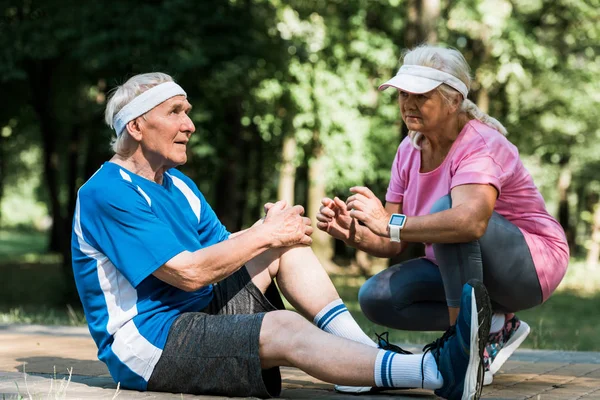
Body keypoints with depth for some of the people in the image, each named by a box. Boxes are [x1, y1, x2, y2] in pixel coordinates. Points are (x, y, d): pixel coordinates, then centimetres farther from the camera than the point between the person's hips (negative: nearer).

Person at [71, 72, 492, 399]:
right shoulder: (107, 193, -14)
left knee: (286, 241, -1)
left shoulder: (179, 186, 19)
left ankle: (366, 354, -16)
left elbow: (221, 250, 12)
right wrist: (264, 236, -13)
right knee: (286, 327, -29)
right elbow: (189, 273, -21)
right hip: (144, 343, -9)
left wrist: (268, 229, -8)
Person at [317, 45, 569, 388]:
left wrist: (390, 224, -45)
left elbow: (471, 221, -45)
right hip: (457, 268, 8)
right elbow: (394, 244, -4)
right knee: (376, 298, -13)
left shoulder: (481, 145, -23)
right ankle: (494, 327, -4)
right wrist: (352, 232, -25)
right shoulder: (409, 150, -1)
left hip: (533, 264, -8)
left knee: (445, 209, -33)